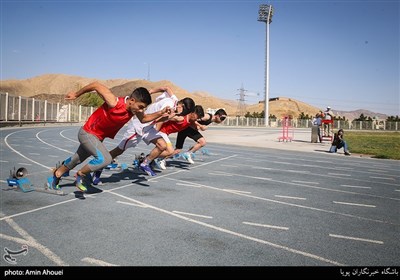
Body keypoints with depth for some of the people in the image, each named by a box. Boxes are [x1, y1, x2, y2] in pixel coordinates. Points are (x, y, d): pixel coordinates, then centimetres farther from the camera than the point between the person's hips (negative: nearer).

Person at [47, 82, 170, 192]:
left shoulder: (134, 107, -15)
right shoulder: (114, 103, -35)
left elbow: (144, 118, 4)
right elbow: (95, 85, -24)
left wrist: (160, 114, -13)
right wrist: (76, 94, -10)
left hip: (99, 137, 8)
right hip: (87, 133, -8)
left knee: (77, 160, 23)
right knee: (105, 159, -26)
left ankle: (54, 177, 45)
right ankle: (80, 175, 0)